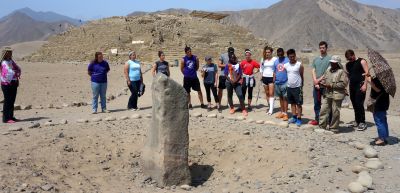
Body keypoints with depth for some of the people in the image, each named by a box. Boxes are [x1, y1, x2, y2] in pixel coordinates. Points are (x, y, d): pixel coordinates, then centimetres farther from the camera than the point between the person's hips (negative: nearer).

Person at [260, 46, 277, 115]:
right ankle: (270, 106, 23)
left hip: (271, 78, -5)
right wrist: (261, 76, 12)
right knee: (267, 93, 10)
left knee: (271, 94, -8)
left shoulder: (274, 59, -6)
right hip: (265, 78, 5)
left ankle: (271, 110, -8)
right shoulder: (263, 59, 8)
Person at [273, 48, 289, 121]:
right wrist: (274, 80, 8)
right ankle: (282, 112, 21)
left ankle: (285, 114, 1)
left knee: (285, 98, -2)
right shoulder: (276, 61, 10)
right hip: (277, 83, 5)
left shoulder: (287, 60, -7)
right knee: (280, 97, 13)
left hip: (285, 83, -5)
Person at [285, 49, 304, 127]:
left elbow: (302, 76, -1)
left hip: (297, 87, -5)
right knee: (292, 103, 13)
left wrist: (301, 86, 1)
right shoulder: (286, 65, 5)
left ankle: (299, 119, 4)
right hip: (289, 87, 5)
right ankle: (294, 117, 22)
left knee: (299, 104, 0)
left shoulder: (299, 65, -6)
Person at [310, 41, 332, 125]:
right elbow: (313, 71, 7)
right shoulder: (315, 59, 13)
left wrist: (319, 80, -12)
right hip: (316, 85, 5)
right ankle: (317, 119, 20)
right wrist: (315, 82, -5)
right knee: (316, 103, 11)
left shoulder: (329, 59, -3)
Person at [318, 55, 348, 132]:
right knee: (324, 110, 4)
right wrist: (322, 83, -3)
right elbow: (323, 78, 21)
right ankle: (322, 127, 12)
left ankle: (333, 128, 14)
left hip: (337, 95, -6)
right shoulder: (328, 70, 13)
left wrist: (331, 85, -17)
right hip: (327, 94, 6)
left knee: (335, 112, 3)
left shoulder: (341, 72, -7)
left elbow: (343, 83, -15)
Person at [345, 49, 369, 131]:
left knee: (359, 104, -11)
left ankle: (362, 123, -5)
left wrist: (365, 84, -17)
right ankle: (357, 121, 16)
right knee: (354, 104, 8)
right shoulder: (348, 64, 16)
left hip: (360, 85, -6)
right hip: (352, 86, 6)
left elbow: (367, 73, -8)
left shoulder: (361, 61, -2)